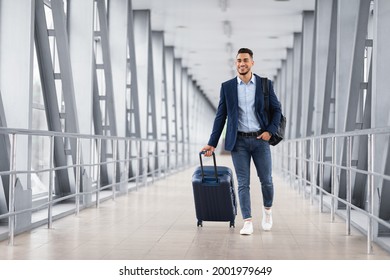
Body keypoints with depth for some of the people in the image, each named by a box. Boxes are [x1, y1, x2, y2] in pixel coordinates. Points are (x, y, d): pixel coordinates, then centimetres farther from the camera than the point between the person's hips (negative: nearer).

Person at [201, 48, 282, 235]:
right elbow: (221, 116, 4)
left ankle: (267, 210, 32)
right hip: (239, 141, 0)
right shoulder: (227, 87, 2)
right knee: (243, 183, -2)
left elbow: (276, 110, 8)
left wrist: (270, 131, -7)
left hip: (260, 139, 0)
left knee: (266, 180, 6)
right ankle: (247, 222, 0)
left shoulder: (265, 84, 1)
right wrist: (212, 143, 0)